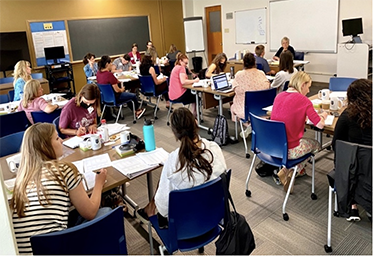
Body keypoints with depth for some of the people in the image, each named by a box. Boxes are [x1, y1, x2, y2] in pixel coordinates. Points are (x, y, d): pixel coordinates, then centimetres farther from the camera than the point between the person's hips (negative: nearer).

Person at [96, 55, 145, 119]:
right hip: (114, 98, -9)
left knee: (126, 93, 31)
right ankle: (137, 110, 43)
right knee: (133, 96, 15)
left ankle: (136, 112, 39)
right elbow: (117, 90, -25)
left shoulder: (98, 73, -4)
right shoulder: (109, 74, -30)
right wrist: (121, 90, -4)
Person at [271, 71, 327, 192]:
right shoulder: (303, 100, -14)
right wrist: (322, 116, 10)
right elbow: (320, 125, -10)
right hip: (289, 151, -7)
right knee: (316, 144, 23)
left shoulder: (279, 96, 5)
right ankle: (287, 172, 11)